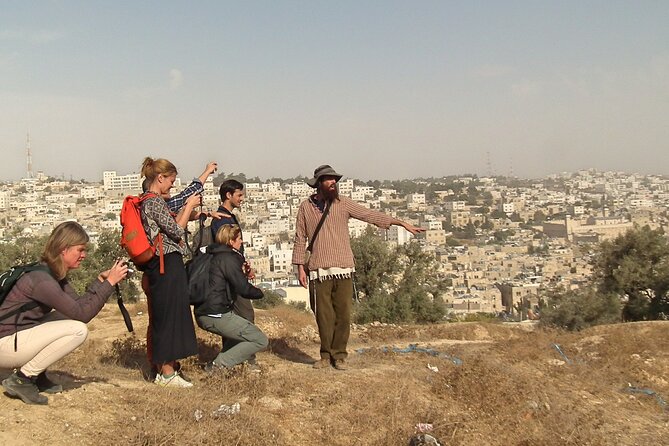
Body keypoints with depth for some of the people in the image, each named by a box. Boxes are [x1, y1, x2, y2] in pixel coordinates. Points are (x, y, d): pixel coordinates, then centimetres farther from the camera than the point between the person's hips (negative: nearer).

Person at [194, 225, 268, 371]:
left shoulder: (214, 256, 16)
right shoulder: (228, 258, -12)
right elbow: (244, 289, -14)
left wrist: (242, 273, 21)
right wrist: (260, 292, 5)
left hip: (202, 313, 10)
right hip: (215, 315, -10)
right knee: (261, 341, -6)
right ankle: (218, 365, -8)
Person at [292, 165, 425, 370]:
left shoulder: (343, 203, 5)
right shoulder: (305, 207, 6)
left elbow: (370, 215, 0)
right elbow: (300, 239, 8)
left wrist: (402, 223, -7)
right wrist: (300, 268, 3)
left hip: (343, 270, 0)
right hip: (319, 271, 0)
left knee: (343, 315, 0)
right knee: (324, 316, 2)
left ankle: (339, 355, 13)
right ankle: (326, 355, 16)